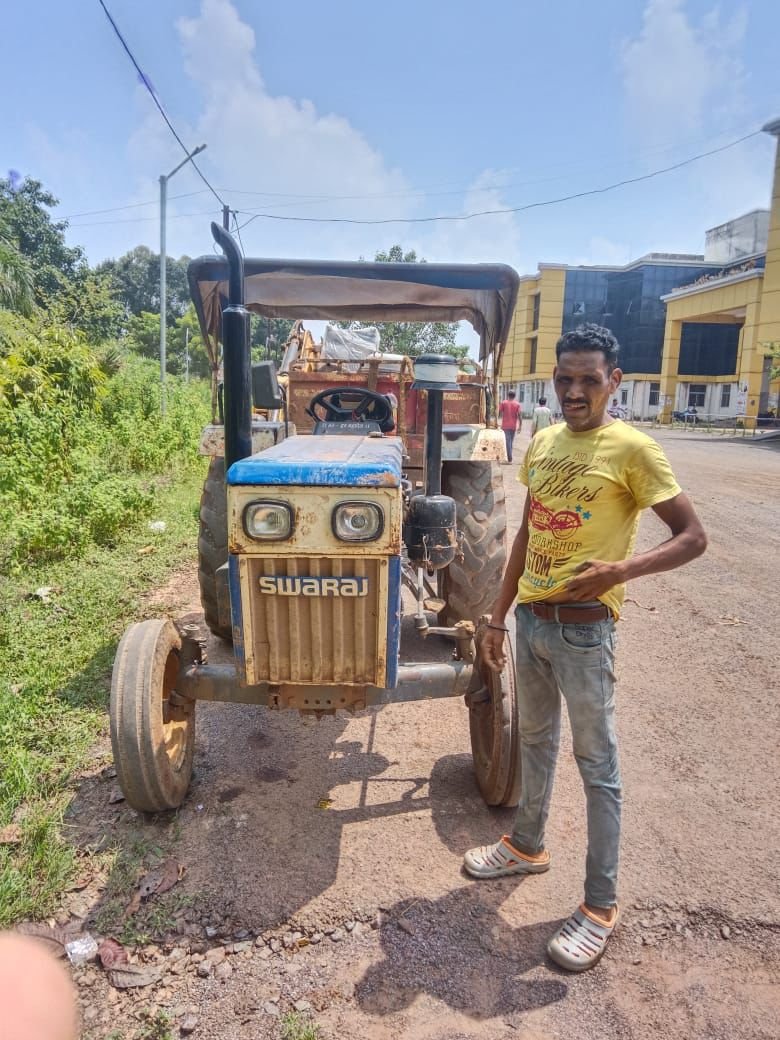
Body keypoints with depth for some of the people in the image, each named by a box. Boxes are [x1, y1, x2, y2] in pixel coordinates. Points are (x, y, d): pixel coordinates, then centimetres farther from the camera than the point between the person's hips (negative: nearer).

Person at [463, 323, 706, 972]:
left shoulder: (631, 449, -12)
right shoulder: (542, 443, 7)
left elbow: (693, 537, -11)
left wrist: (621, 569, -29)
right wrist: (498, 616, 12)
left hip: (583, 629, -7)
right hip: (531, 618, 7)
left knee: (597, 765, 6)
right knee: (535, 741, 22)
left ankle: (601, 906, 23)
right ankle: (528, 846, 43)